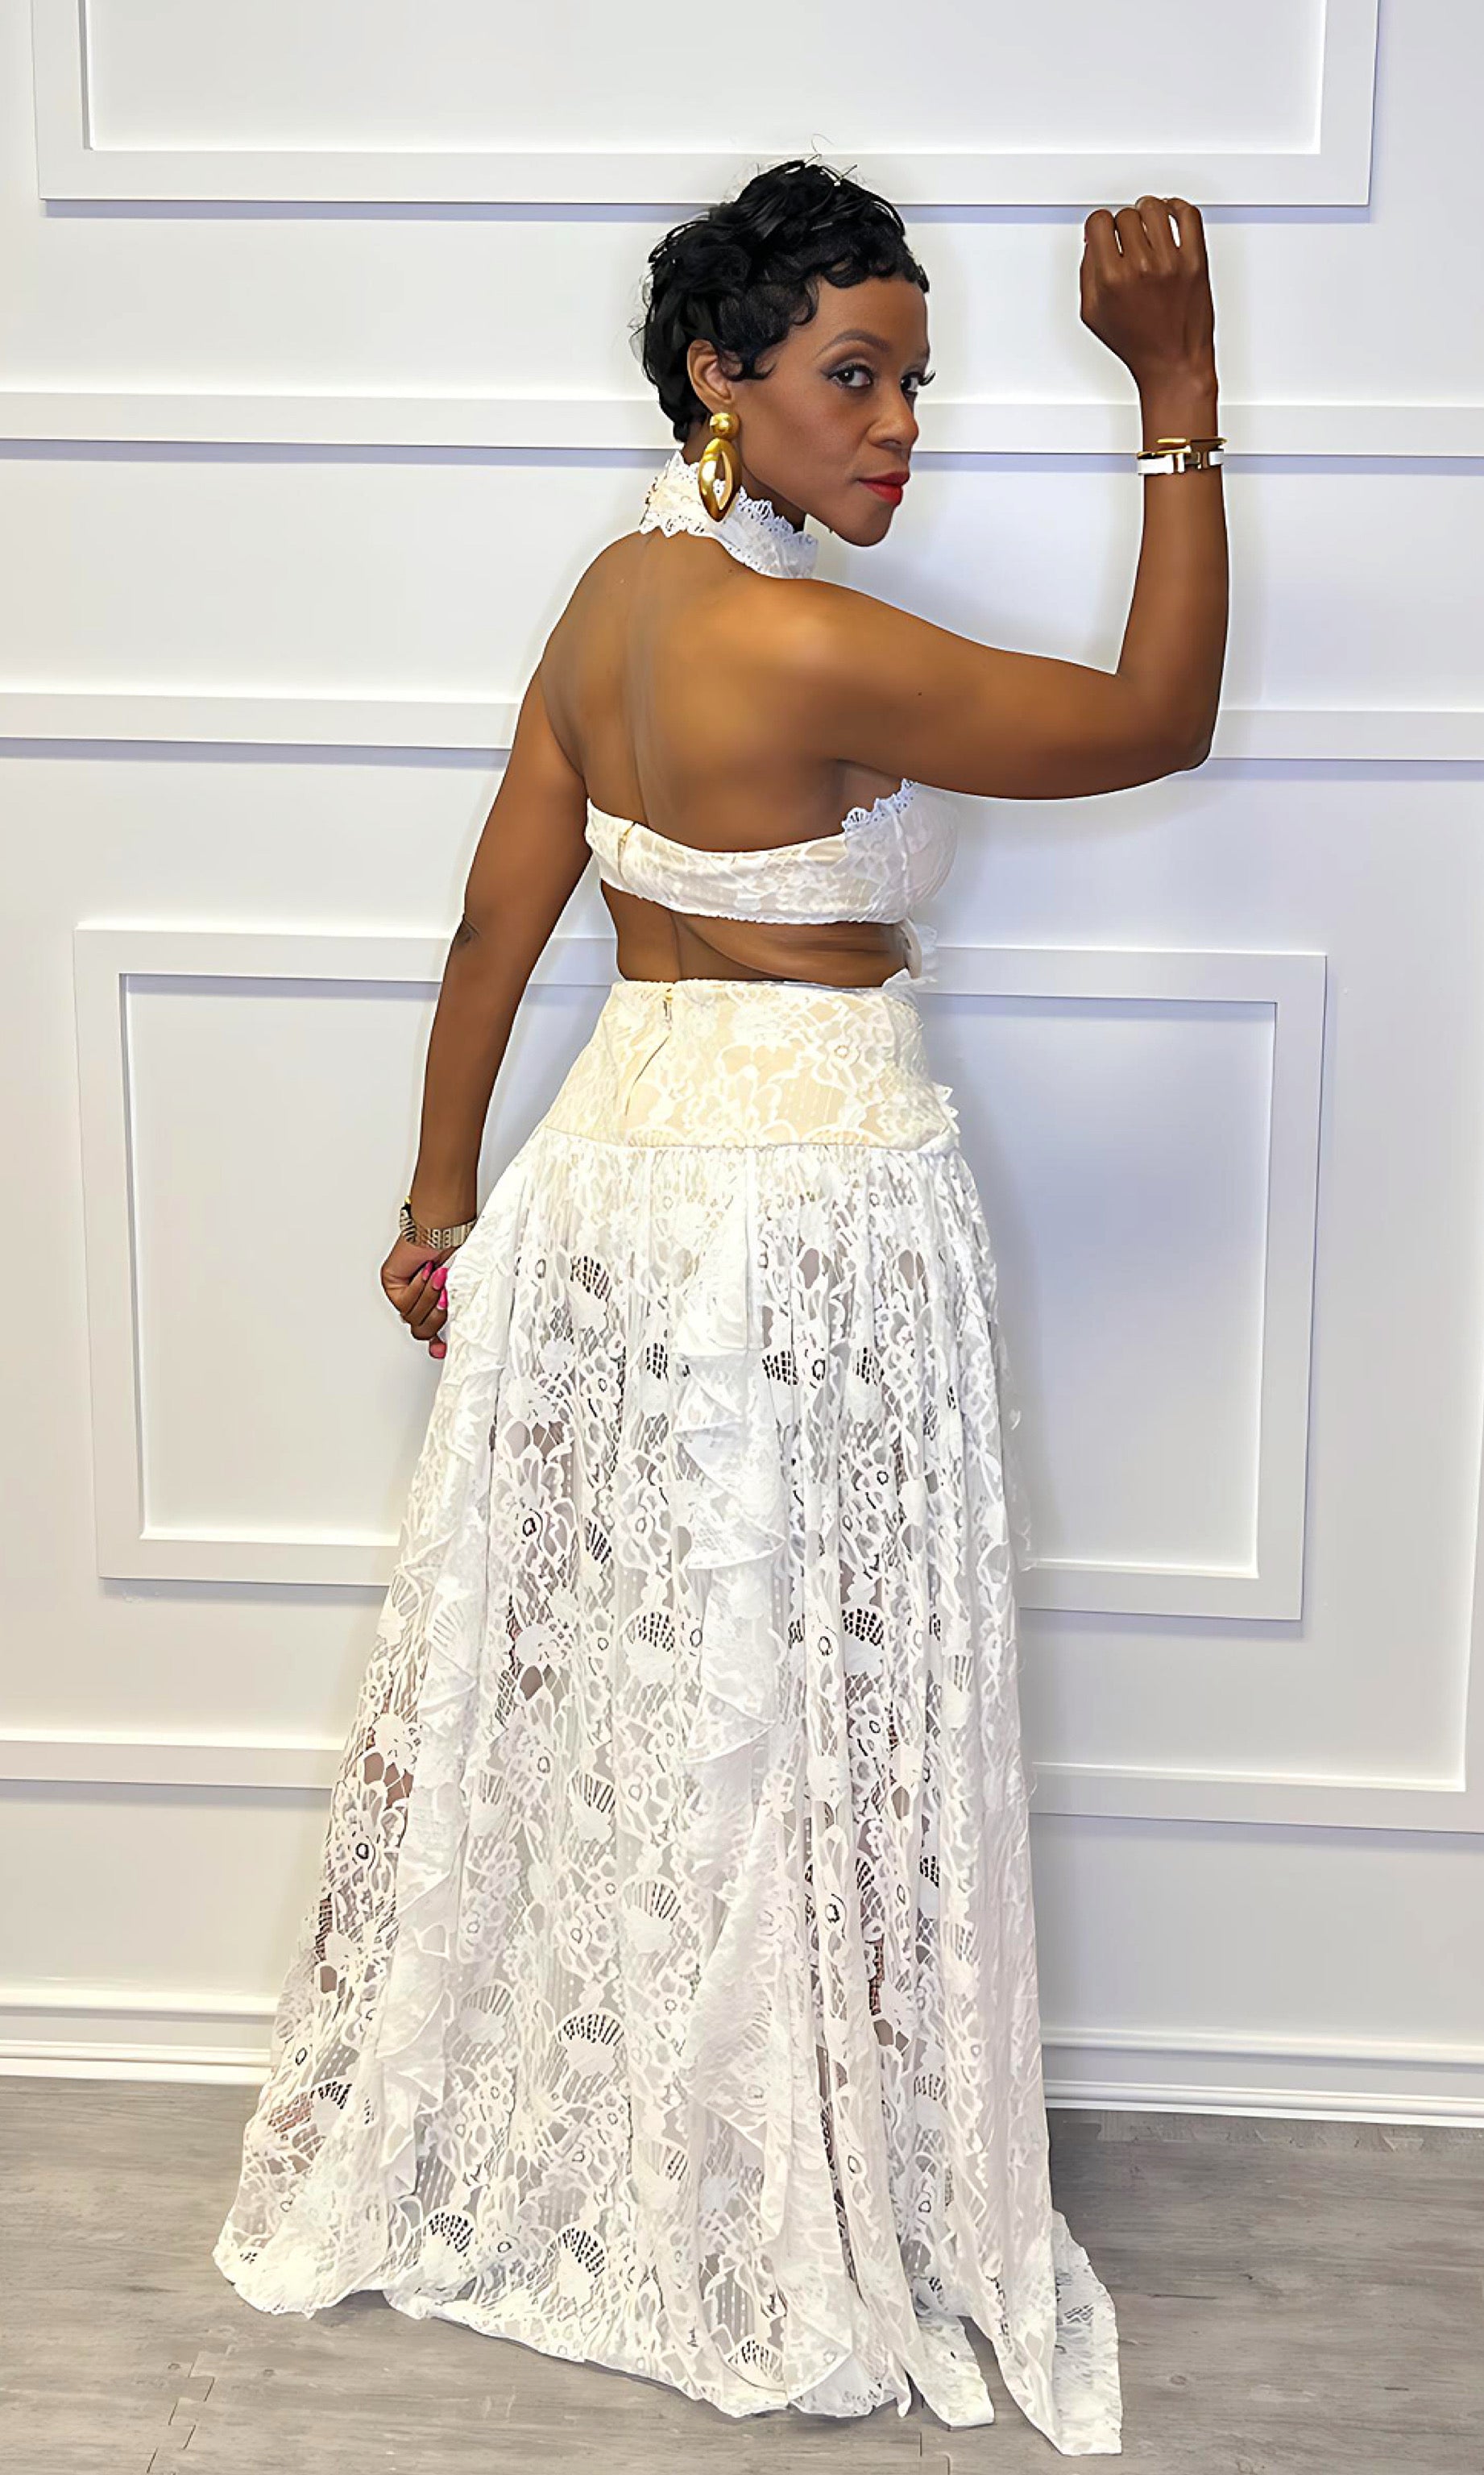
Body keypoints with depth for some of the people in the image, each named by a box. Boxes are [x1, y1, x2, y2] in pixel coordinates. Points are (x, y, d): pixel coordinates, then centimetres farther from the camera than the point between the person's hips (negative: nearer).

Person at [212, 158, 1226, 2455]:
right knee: (794, 1717, 6)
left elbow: (498, 921, 8)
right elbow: (1159, 720, -13)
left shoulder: (616, 593, 5)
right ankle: (799, 2246, 26)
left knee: (580, 1677, 18)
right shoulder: (813, 647, -20)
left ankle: (492, 2163, 36)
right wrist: (1181, 403, -11)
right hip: (813, 1205, -8)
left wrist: (445, 1197, 16)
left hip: (620, 1165, 8)